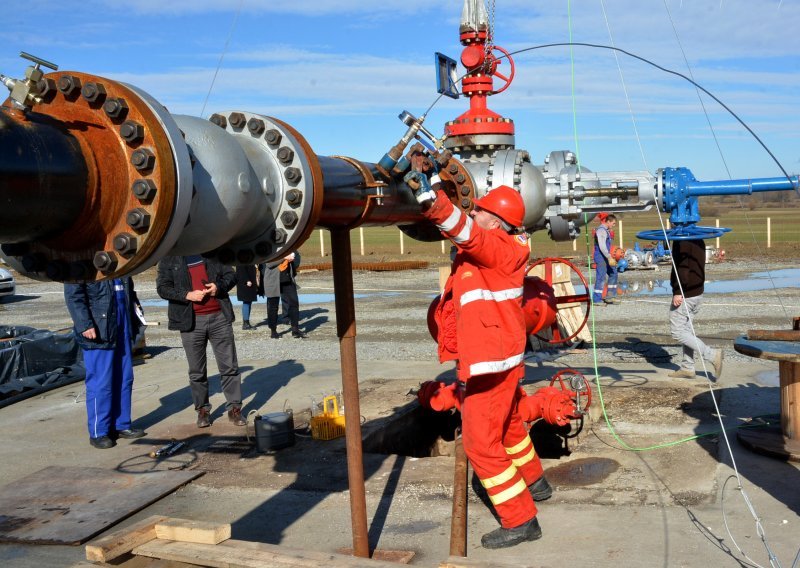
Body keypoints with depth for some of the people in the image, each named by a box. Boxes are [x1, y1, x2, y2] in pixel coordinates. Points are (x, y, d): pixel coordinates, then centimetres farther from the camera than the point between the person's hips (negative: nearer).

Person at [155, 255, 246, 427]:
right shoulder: (169, 258, 3)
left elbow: (230, 275, 13)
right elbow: (162, 287, -2)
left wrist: (219, 287, -8)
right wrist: (187, 295, -17)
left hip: (219, 316, 1)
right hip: (191, 321, -1)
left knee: (229, 366, 4)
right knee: (197, 371, 6)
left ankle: (234, 408, 13)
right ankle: (202, 410, 19)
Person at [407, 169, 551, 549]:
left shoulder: (500, 248, -19)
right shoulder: (481, 249, 7)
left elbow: (465, 231, -37)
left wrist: (429, 196, -47)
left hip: (494, 360, -10)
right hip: (492, 356, 10)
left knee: (481, 441, -6)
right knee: (507, 425, 27)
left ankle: (521, 520, 2)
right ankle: (534, 483, 48)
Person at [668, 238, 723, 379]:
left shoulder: (682, 242, -17)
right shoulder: (699, 240, 12)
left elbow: (682, 267, -24)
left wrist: (677, 292, -23)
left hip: (684, 295, -10)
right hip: (698, 292, 10)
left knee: (677, 332, -3)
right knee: (686, 329, 14)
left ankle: (712, 355, -8)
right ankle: (687, 368, 16)